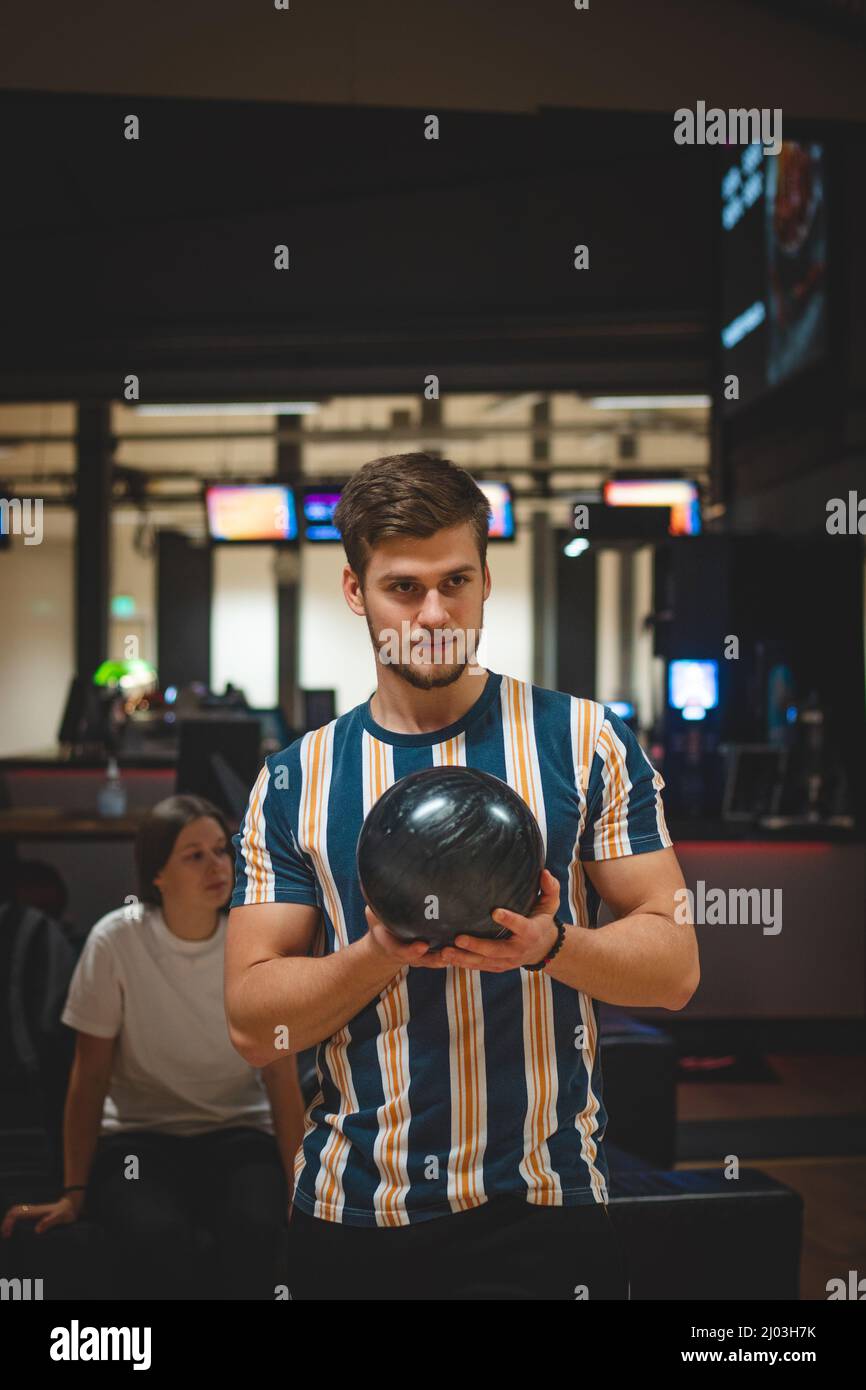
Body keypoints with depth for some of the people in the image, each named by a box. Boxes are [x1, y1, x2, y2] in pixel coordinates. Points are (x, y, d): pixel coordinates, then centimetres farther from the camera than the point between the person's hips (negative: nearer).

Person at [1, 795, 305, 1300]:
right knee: (156, 1238, -34)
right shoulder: (117, 941, -10)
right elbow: (90, 1076, -5)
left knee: (258, 1230, -32)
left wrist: (296, 1189, -11)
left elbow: (282, 1078, -3)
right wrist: (74, 1193, -5)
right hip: (139, 1134, -1)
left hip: (238, 1133, 1)